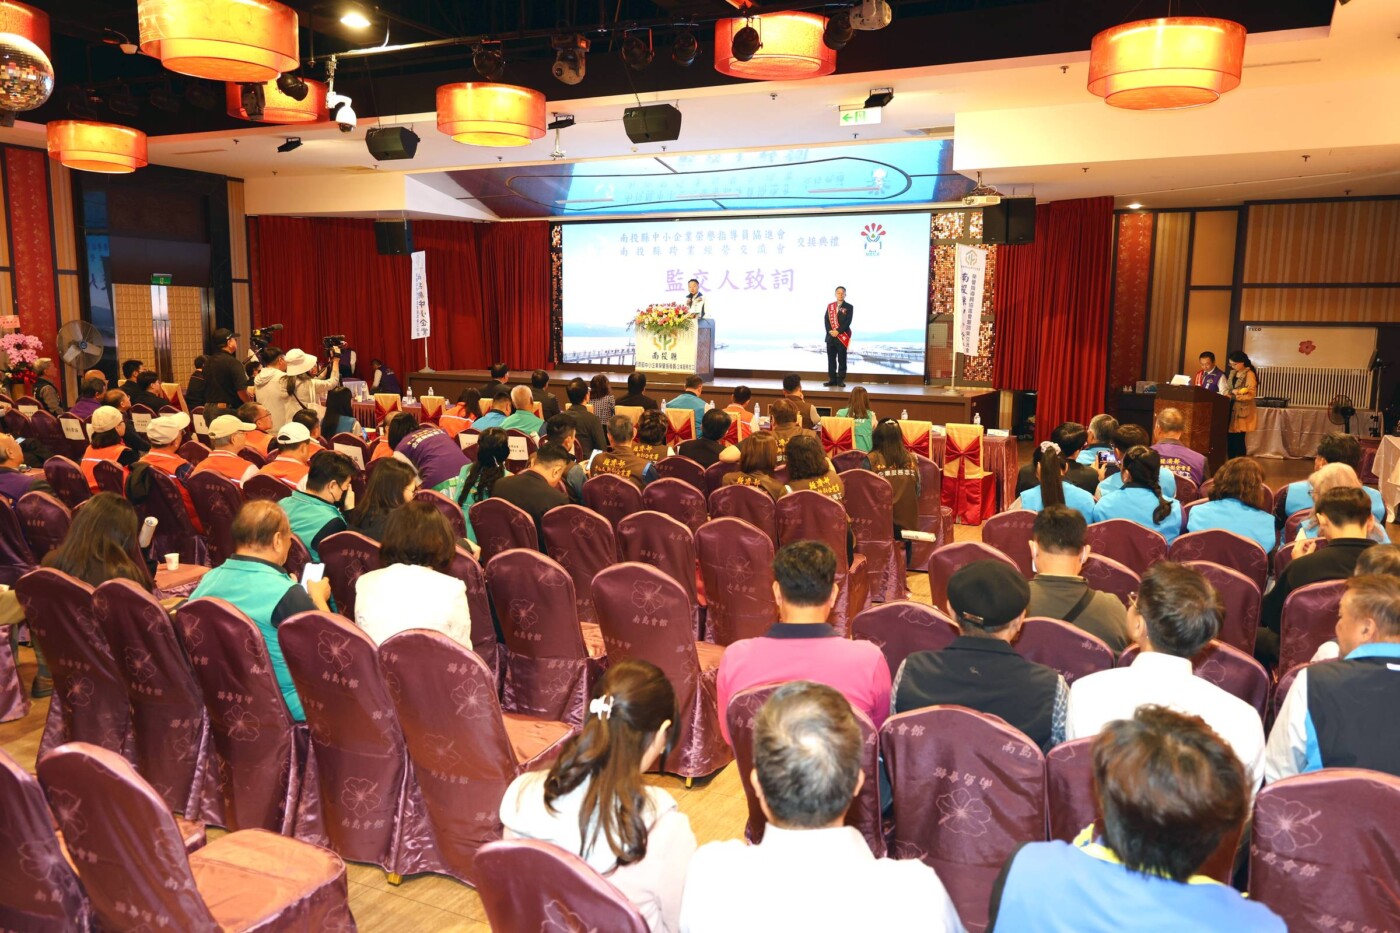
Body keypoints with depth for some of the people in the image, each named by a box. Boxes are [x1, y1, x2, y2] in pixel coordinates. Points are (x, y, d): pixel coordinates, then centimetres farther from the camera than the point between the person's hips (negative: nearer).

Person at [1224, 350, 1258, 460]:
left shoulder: (1249, 374, -9)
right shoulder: (1232, 373, 15)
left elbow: (1251, 394, -15)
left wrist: (1234, 396, -21)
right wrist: (1233, 391, -3)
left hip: (1242, 411, -7)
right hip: (1231, 409, 7)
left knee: (1239, 440, -7)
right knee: (1230, 439, 6)